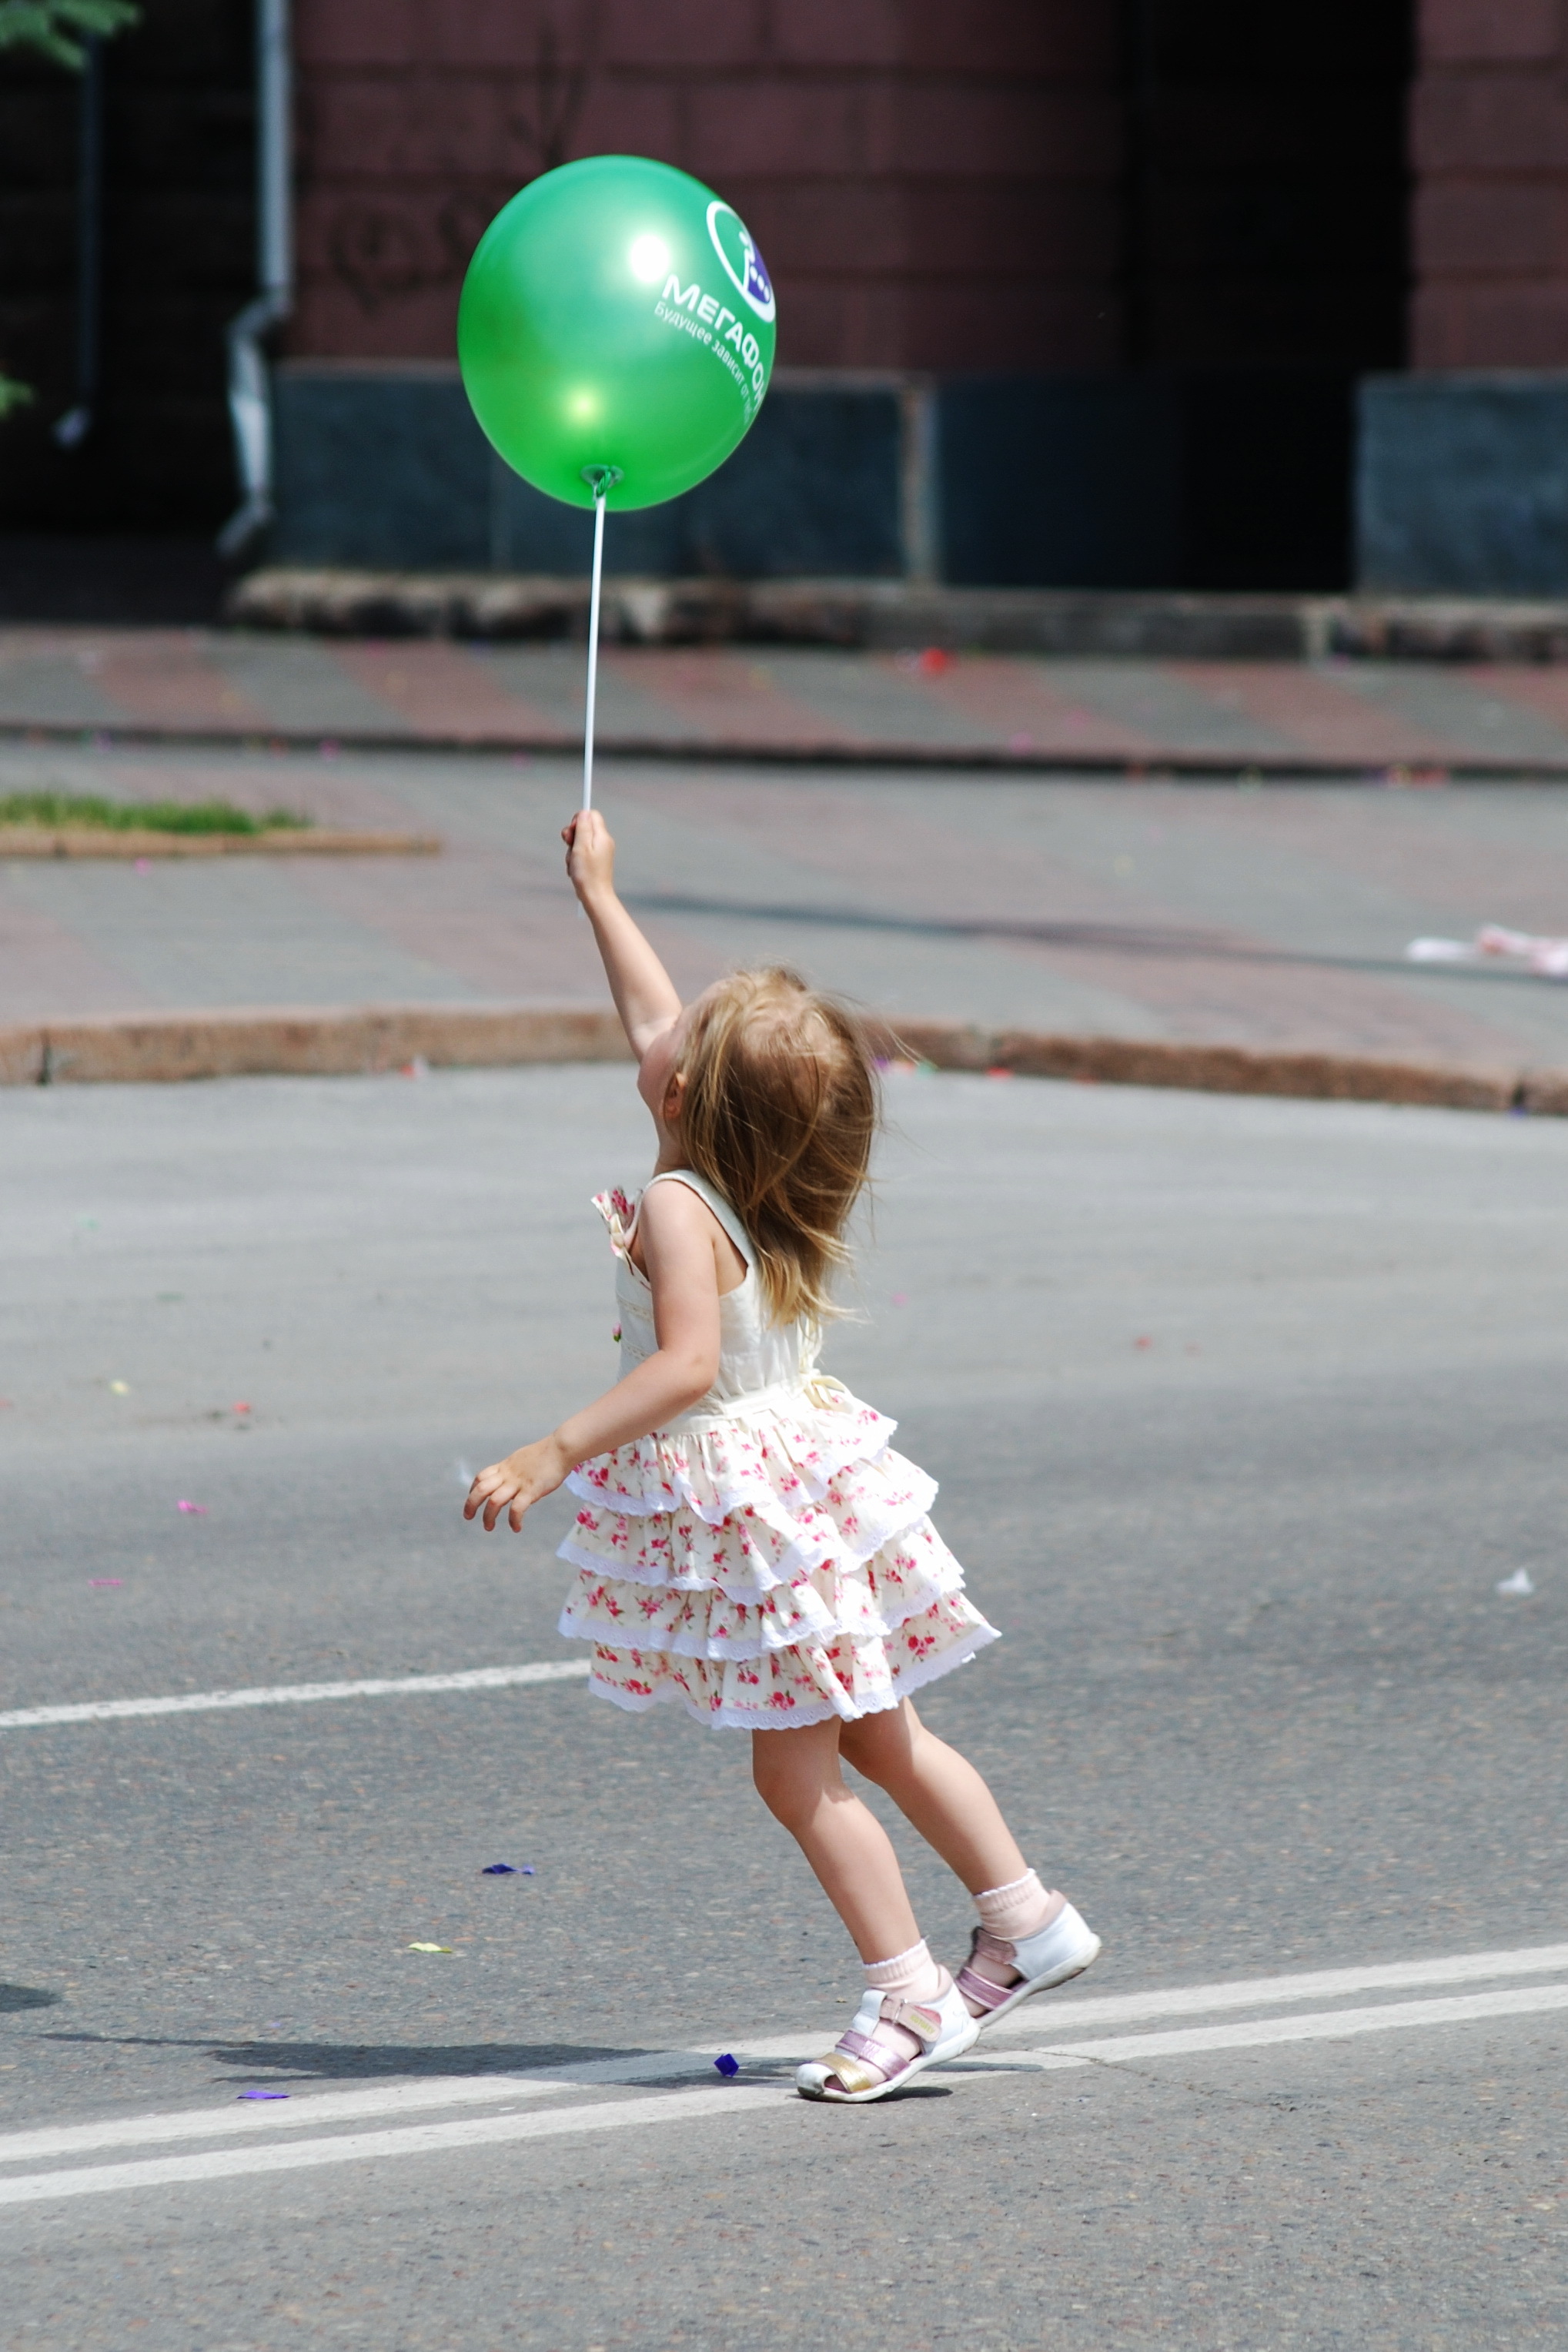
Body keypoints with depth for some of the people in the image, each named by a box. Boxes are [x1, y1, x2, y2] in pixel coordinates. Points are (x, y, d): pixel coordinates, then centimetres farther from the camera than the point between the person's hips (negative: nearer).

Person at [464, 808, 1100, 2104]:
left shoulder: (678, 1210, -21)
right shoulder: (767, 1187, 5)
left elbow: (687, 1365, -32)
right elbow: (653, 1024, 20)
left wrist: (554, 1454, -33)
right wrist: (600, 896, 29)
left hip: (745, 1505, -9)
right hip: (797, 1461, 9)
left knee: (797, 1769, -2)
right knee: (882, 1736, 19)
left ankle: (910, 1997, 1)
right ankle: (1027, 1919, 27)